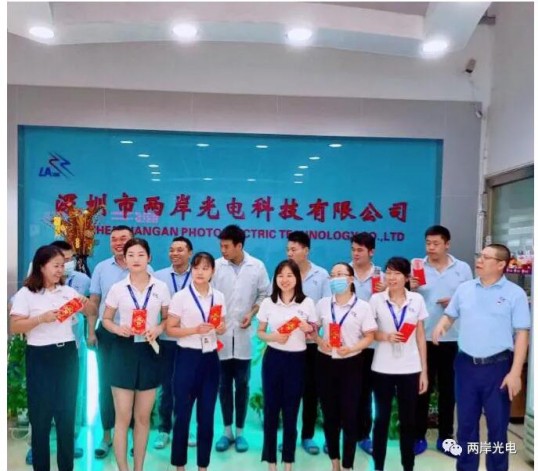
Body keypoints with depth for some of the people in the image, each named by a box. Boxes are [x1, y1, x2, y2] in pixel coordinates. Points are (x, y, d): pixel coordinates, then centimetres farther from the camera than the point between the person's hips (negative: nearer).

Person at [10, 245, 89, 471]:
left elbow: (90, 313, 11)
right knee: (41, 414, 6)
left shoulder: (68, 291, 8)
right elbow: (14, 327, -10)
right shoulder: (26, 293, -4)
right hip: (40, 358, -4)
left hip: (68, 355, 4)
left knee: (67, 413, 13)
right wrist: (42, 318, -23)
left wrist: (85, 304, -10)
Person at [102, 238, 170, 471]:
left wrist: (157, 329, -13)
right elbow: (106, 320, 6)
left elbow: (167, 319, 8)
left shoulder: (161, 287, 0)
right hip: (123, 351, -1)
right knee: (123, 416, 1)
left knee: (143, 416, 12)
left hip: (149, 351, 1)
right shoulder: (117, 288, -2)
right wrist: (118, 329, -15)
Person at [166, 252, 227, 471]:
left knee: (207, 414, 9)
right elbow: (170, 329, -7)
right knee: (182, 413, 4)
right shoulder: (180, 297, -6)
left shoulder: (219, 297, 5)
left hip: (210, 358, 3)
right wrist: (195, 330, -20)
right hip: (187, 357, -3)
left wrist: (220, 327, -9)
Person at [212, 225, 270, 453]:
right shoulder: (216, 266, -5)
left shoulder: (257, 267, -2)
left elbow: (265, 295, 6)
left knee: (242, 385, 9)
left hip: (243, 335, 0)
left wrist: (252, 313, -8)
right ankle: (227, 431, 25)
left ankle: (240, 431, 24)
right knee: (224, 384, 10)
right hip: (220, 334, 0)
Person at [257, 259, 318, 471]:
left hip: (297, 360, 0)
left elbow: (314, 336, 6)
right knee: (271, 409, 7)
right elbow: (260, 332, 6)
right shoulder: (268, 302, -1)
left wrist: (308, 330, -16)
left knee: (291, 411, 9)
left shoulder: (307, 303, -2)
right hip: (273, 359, 1)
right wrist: (273, 337, -14)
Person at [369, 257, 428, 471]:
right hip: (383, 369, -1)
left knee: (408, 420, 10)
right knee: (381, 418, 9)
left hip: (410, 369, 1)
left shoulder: (417, 300, 1)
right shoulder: (376, 299, -3)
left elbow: (420, 336, 5)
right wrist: (386, 336, -18)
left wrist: (424, 371, 4)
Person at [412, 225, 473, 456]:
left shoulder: (463, 268, 3)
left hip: (452, 339, 1)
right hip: (422, 338, -1)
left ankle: (445, 437, 26)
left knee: (448, 389, 12)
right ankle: (419, 437, 21)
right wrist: (411, 289, -19)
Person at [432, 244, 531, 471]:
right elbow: (450, 315, 17)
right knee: (466, 422, 14)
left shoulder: (515, 293, -5)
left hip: (498, 367, -3)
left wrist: (515, 372, -12)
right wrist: (441, 325, -7)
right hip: (466, 365, 3)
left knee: (497, 425, 10)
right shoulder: (464, 288, 6)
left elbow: (521, 334, -6)